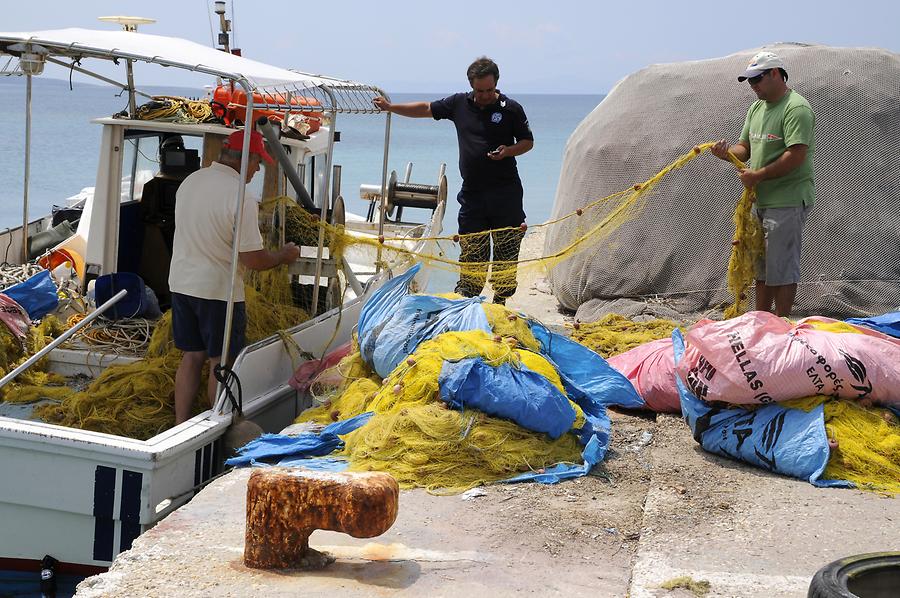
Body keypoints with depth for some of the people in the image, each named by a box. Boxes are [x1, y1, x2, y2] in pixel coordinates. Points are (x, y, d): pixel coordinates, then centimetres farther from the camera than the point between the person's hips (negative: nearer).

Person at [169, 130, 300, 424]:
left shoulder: (190, 181, 3)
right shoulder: (241, 197, -21)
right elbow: (253, 259, -19)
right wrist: (284, 255, 0)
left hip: (181, 283, 7)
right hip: (219, 290, -7)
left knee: (192, 356, 15)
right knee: (220, 363, 6)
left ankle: (180, 425, 18)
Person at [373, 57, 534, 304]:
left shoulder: (511, 109, 0)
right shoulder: (459, 103, 8)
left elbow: (528, 142, 7)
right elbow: (425, 109, 16)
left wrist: (508, 151, -13)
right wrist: (390, 107, 14)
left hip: (505, 193, -2)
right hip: (472, 191, 2)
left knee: (507, 250, 0)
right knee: (471, 250, 2)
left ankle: (501, 302, 10)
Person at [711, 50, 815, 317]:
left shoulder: (796, 108, -14)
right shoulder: (757, 108, 15)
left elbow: (796, 155, -23)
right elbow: (745, 146, 18)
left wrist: (758, 175, -18)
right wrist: (728, 153, -5)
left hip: (787, 202, -9)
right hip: (762, 200, 9)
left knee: (781, 268, -4)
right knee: (761, 266, 16)